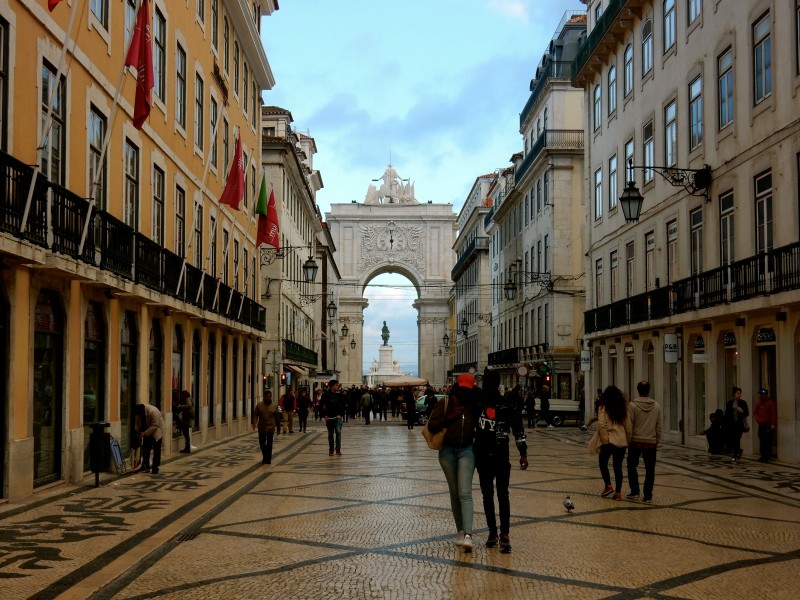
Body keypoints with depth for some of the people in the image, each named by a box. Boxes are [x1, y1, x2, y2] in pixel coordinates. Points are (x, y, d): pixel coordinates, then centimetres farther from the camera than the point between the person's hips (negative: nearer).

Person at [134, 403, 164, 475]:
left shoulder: (153, 411, -34)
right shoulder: (138, 413, -15)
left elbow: (155, 426, -30)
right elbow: (138, 424, 0)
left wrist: (145, 433, -31)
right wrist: (138, 432, -10)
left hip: (156, 430, -6)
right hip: (146, 432, 6)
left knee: (156, 450, -6)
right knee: (145, 449, 6)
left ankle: (155, 468, -3)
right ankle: (146, 466, 16)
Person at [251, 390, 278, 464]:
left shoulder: (274, 406, 1)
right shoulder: (259, 405, 0)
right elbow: (255, 415, -2)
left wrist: (276, 425, 9)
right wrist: (254, 423, -15)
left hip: (270, 428, -1)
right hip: (261, 428, 1)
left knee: (269, 444, 2)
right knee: (262, 443, 8)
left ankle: (268, 459, 11)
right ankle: (265, 456, 28)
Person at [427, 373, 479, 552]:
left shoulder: (474, 406, 4)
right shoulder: (445, 403, -1)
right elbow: (431, 426, -7)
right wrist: (449, 417, -17)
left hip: (466, 451, -1)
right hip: (447, 451, 1)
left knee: (465, 493, -13)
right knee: (454, 493, 9)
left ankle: (468, 535, -21)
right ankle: (460, 531, 20)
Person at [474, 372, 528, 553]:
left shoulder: (507, 404, -5)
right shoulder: (478, 402, 2)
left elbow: (518, 429, -1)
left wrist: (523, 453, -5)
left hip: (501, 456, -3)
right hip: (482, 456, 3)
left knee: (502, 495, -6)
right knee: (487, 495, 10)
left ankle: (504, 536, -4)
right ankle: (492, 532, 19)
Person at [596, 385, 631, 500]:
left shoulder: (603, 408, -5)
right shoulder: (623, 408, 8)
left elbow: (601, 425, -15)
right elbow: (628, 427, 8)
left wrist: (604, 440, -8)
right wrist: (628, 441, 14)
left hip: (609, 442, -4)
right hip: (622, 442, 4)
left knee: (603, 463, 15)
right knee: (618, 467, 9)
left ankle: (608, 485, 3)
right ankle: (618, 492, 8)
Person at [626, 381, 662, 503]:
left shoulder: (632, 405, -10)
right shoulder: (656, 406, 0)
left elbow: (629, 425, -8)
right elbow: (659, 426, 5)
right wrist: (657, 440, 15)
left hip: (636, 441, -2)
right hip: (651, 442, 2)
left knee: (632, 467, 14)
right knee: (650, 470, 7)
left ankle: (634, 492, 12)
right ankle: (648, 496, 7)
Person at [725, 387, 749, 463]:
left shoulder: (743, 403, 2)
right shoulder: (729, 403, 6)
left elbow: (747, 413, 3)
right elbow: (726, 414, 7)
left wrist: (742, 411, -18)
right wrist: (726, 424, 3)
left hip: (739, 424, -2)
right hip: (731, 424, 2)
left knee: (737, 440, -7)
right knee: (730, 440, -2)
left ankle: (734, 456, 4)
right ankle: (738, 451, 27)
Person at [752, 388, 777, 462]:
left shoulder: (771, 403, -6)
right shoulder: (758, 402, 14)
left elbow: (774, 414, -11)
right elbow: (755, 412, 19)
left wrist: (773, 424, -16)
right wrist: (757, 419, 2)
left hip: (769, 426, -6)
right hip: (761, 425, 6)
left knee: (768, 442, -8)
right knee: (762, 442, 7)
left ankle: (767, 457, -5)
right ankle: (763, 456, 12)